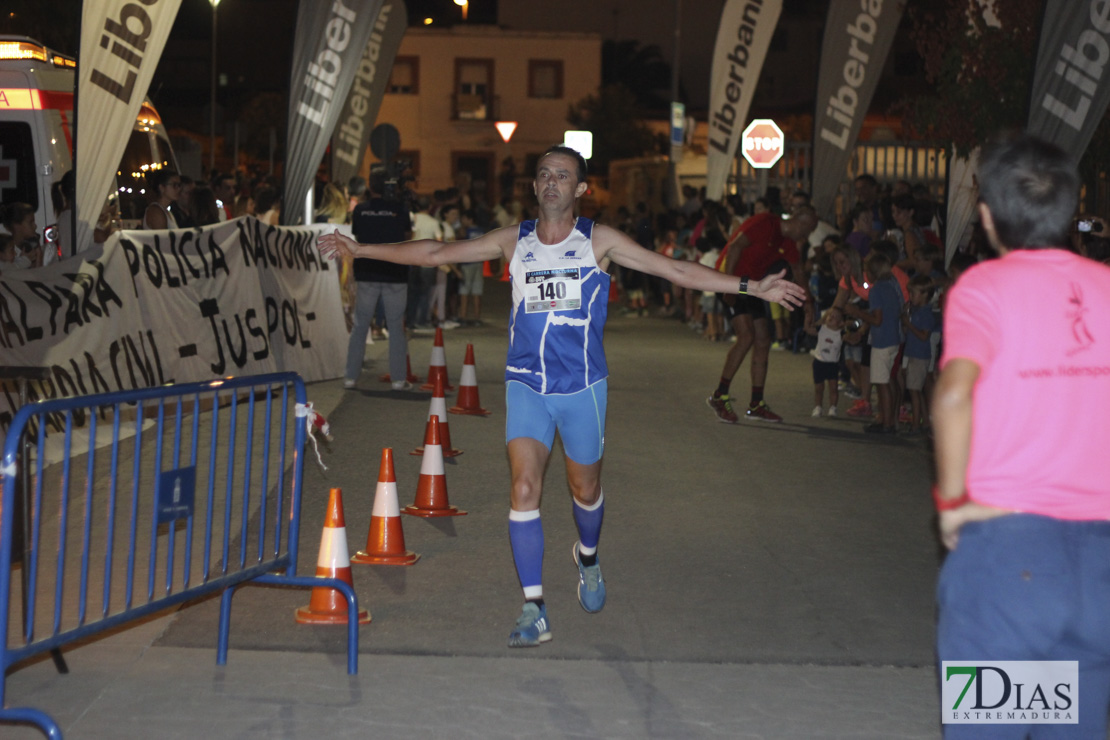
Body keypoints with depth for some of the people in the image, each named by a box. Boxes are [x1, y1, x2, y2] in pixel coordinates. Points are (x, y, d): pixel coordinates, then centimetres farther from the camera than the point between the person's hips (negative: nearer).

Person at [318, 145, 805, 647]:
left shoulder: (597, 241, -3)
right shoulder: (513, 241, 3)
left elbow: (677, 270, -4)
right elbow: (437, 253, 7)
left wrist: (750, 287, -10)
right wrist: (360, 249, 7)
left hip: (582, 385, -1)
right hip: (526, 385, 1)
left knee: (585, 489, 12)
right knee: (524, 488, -13)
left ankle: (587, 556, 46)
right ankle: (534, 611, -8)